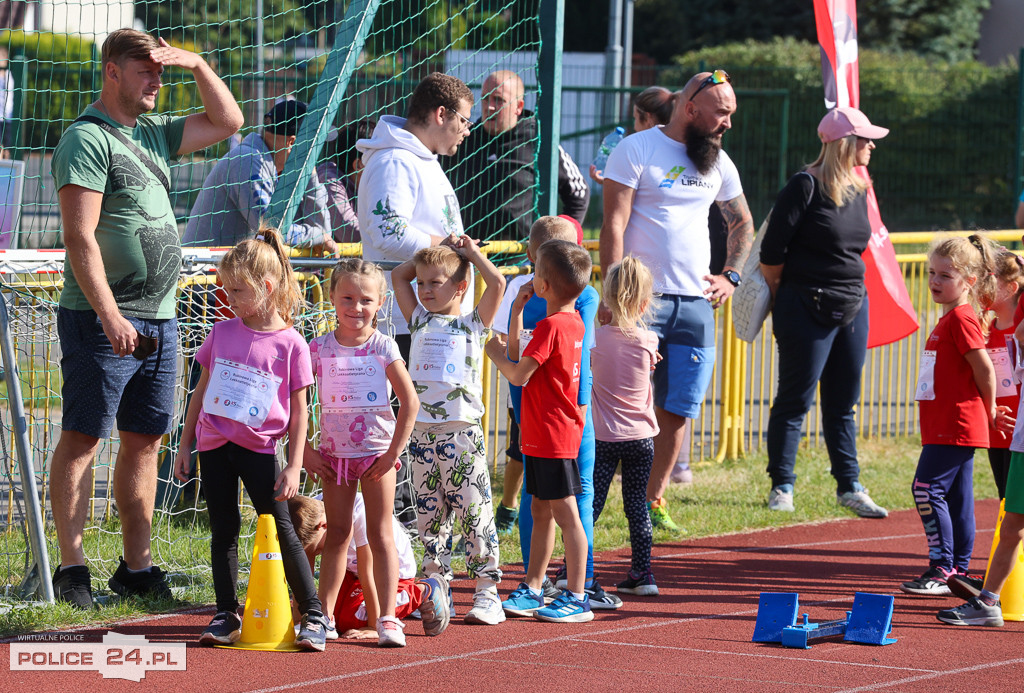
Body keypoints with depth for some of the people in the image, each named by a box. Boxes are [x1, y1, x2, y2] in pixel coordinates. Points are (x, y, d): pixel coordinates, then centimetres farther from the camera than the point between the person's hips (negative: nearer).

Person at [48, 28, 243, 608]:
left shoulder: (153, 134, 16)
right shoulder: (87, 139, -9)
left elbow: (228, 121, 25)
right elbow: (81, 238, -16)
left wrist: (196, 64, 10)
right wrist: (111, 317, -22)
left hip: (159, 320, 8)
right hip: (103, 322, -8)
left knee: (144, 441, 9)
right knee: (82, 440, -4)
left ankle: (137, 566, 14)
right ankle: (72, 567, -4)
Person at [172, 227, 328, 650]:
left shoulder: (290, 345, -4)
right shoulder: (222, 333, 7)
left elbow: (299, 410, -2)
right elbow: (202, 390, 14)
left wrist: (294, 465, -6)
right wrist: (185, 446, 12)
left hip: (259, 448, -4)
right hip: (214, 446, 4)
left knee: (280, 529, -5)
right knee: (223, 531, 6)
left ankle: (313, 615, 1)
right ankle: (227, 616, 13)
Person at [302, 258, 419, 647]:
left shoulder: (384, 348, -6)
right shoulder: (320, 349, -1)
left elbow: (410, 402, -7)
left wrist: (393, 453, -9)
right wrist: (306, 451, -3)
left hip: (377, 454, -2)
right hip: (334, 454, 2)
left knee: (380, 535, -1)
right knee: (337, 535, 8)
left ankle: (387, 619, -1)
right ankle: (323, 616, 13)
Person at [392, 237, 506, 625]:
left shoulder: (473, 324, 4)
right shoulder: (420, 322, 16)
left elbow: (497, 284, -8)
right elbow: (399, 275, 18)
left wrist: (471, 253, 4)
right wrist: (437, 251, 15)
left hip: (462, 430, -5)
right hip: (422, 431, 5)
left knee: (475, 512, -5)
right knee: (429, 515, 7)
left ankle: (487, 593, -2)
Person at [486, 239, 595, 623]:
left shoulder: (551, 326, -19)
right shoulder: (573, 322, 10)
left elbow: (519, 375, -21)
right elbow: (520, 357, 17)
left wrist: (496, 354, -3)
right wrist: (518, 311, 15)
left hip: (552, 436, -10)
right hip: (540, 435, 10)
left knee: (565, 513, -5)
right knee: (541, 512, 15)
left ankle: (576, 598, -2)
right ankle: (531, 590, 22)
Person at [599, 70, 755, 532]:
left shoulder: (718, 163, 14)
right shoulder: (637, 150, -4)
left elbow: (742, 224, 29)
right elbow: (613, 225, -9)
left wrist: (731, 277, 15)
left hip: (696, 303, 5)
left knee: (678, 409, 3)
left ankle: (654, 499, 13)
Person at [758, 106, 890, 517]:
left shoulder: (859, 189, 10)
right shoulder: (806, 186, -13)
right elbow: (773, 252, -10)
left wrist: (852, 293, 16)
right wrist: (784, 301, -2)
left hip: (853, 309, 7)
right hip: (807, 311, -7)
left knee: (843, 404, 12)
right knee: (795, 401, 0)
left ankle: (849, 487, 18)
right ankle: (781, 488, 6)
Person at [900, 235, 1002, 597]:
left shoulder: (962, 318, -14)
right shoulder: (949, 318, 16)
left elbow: (984, 367, -19)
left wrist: (989, 410, -7)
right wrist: (986, 413, 20)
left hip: (955, 427, -10)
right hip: (943, 427, 10)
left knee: (928, 489, -12)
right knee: (957, 497, 12)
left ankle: (942, 569, -11)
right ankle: (958, 572, 16)